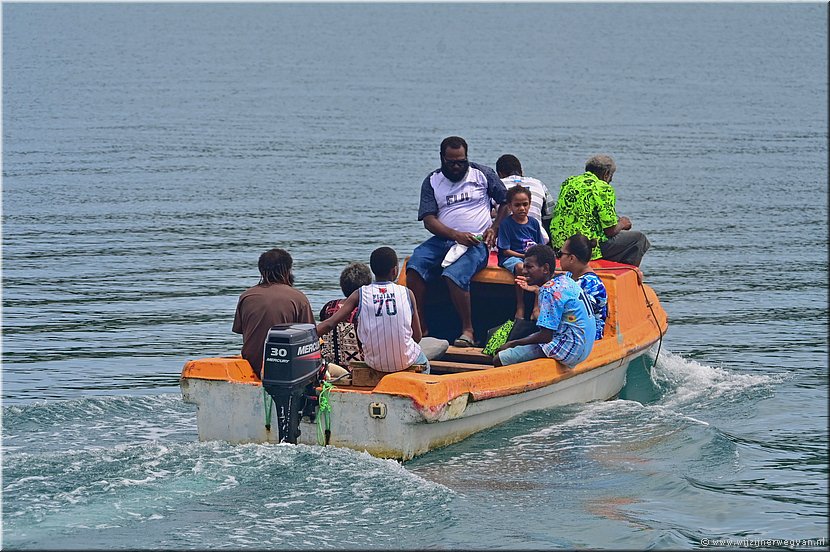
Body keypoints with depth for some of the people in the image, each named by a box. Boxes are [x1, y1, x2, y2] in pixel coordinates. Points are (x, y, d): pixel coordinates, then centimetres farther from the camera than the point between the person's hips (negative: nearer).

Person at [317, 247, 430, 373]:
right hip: (406, 362, -1)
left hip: (375, 364, 1)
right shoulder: (407, 293, -4)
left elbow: (329, 324, -10)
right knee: (424, 363, 36)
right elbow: (417, 337, -1)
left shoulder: (360, 294, -4)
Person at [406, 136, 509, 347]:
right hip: (443, 240, 3)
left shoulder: (483, 174, 7)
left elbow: (506, 202, 15)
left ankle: (467, 330, -21)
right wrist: (456, 235, -15)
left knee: (454, 275, -33)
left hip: (476, 243, -3)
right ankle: (421, 327, -19)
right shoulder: (432, 181, 10)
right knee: (414, 266, -25)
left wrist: (494, 229, 0)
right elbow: (428, 219, 1)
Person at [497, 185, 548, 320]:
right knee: (521, 267, -38)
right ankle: (520, 307, -25)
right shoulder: (506, 224, -4)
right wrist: (523, 256, -16)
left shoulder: (534, 223, 9)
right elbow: (505, 251, -7)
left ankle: (537, 306, -25)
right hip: (511, 257, -4)